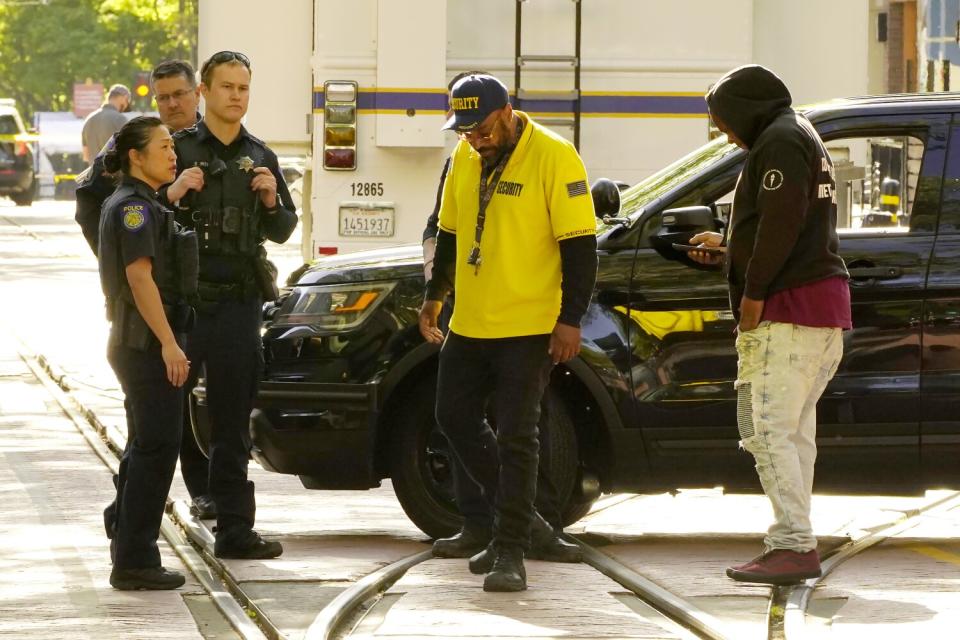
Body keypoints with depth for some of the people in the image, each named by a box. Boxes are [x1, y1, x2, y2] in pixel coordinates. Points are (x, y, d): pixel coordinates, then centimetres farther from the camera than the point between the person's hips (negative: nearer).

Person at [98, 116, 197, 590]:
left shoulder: (141, 205, 18)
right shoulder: (133, 206, -14)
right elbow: (140, 277, -22)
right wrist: (168, 343, -24)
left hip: (136, 343, 11)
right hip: (148, 341, -11)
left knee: (145, 449, 17)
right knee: (156, 449, -10)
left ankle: (128, 551, 24)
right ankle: (134, 561, -10)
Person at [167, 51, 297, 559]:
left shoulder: (261, 159, 14)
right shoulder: (178, 149, 0)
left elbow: (282, 231, 17)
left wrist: (271, 201, -3)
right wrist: (174, 194, -19)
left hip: (239, 302, 4)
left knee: (233, 421, 6)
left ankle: (235, 528, 9)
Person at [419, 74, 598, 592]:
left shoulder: (553, 158, -13)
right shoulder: (464, 157, 8)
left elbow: (579, 244, -14)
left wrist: (571, 319, -18)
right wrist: (434, 295, 23)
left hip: (529, 328, -8)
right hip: (469, 324, 8)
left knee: (516, 438, -7)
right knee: (455, 418, 12)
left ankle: (511, 553, -5)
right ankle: (517, 517, 27)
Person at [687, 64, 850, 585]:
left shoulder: (780, 142, -10)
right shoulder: (802, 138, 22)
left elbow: (780, 224, -20)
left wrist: (754, 292, -16)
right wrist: (726, 247, 30)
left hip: (788, 308, -11)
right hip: (824, 307, 11)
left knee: (770, 430, -13)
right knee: (795, 429, 13)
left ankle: (793, 545, -18)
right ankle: (796, 545, 15)